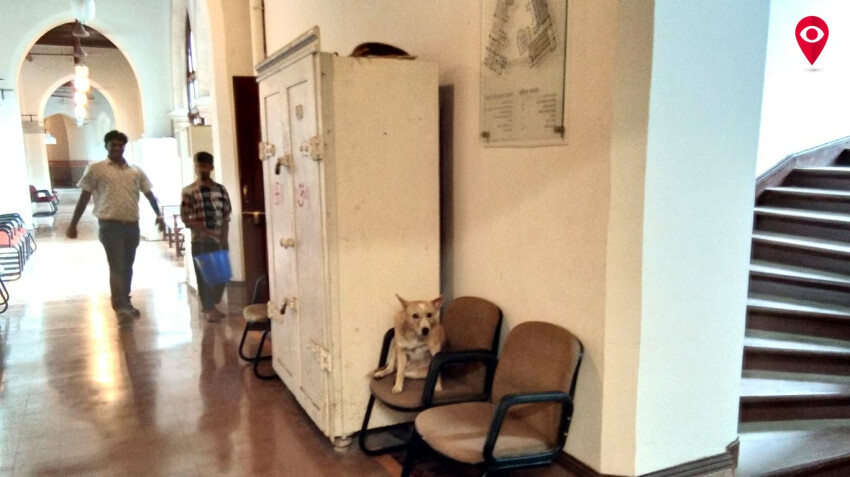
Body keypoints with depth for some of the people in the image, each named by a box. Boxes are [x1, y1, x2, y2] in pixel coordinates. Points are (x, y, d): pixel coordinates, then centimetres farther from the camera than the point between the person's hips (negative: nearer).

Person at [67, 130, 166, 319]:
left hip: (132, 224, 4)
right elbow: (84, 197, 2)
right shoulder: (96, 168, 2)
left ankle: (124, 303, 24)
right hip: (110, 224, -4)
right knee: (117, 265, -11)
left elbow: (149, 194, 13)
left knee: (127, 266, 12)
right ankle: (121, 305, -12)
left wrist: (158, 215, -2)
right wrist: (73, 224, 1)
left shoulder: (136, 171, 12)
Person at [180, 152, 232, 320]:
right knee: (204, 275, 1)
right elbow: (185, 218, -7)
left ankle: (211, 305, 26)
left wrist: (224, 237, 0)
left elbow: (226, 216, 8)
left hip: (220, 240, 4)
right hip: (200, 241, -4)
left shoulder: (221, 190, 8)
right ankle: (208, 308, 12)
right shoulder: (189, 191, -4)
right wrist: (203, 229, -19)